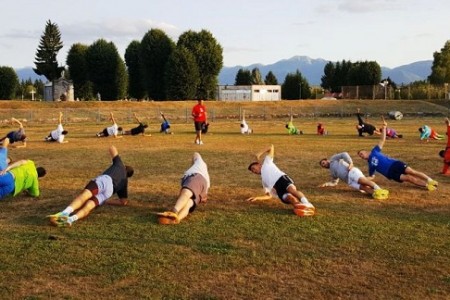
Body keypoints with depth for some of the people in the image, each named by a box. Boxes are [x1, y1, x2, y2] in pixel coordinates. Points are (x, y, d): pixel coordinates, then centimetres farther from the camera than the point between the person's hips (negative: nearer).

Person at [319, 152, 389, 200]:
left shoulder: (333, 159, 19)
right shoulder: (332, 172, 39)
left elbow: (344, 154, 4)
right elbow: (334, 182, 51)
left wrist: (350, 163, -8)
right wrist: (325, 184, 36)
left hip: (352, 172, -5)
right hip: (349, 181, 5)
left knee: (362, 181, -36)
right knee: (363, 187, -26)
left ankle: (378, 189, -51)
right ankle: (375, 192, -51)